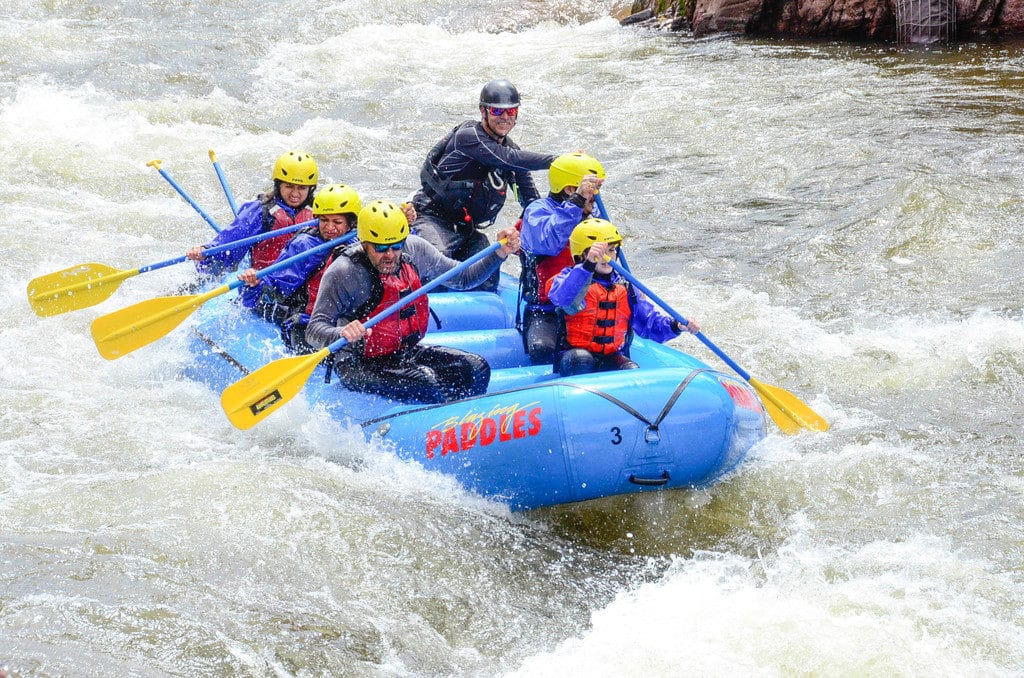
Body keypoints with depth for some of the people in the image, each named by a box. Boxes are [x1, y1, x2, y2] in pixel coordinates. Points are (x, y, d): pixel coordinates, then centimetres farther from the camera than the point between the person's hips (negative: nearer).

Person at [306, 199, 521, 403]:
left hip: (408, 351, 7)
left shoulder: (414, 250, -1)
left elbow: (462, 278, 11)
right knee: (423, 382, -30)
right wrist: (341, 334, -44)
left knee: (477, 369, -9)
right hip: (360, 365, -7)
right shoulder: (343, 273, -18)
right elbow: (314, 331, -21)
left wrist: (499, 254, -3)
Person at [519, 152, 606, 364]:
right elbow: (550, 242, -29)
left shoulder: (594, 215, 16)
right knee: (543, 350, -34)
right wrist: (577, 202, -33)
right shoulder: (537, 211, -5)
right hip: (545, 312, -6)